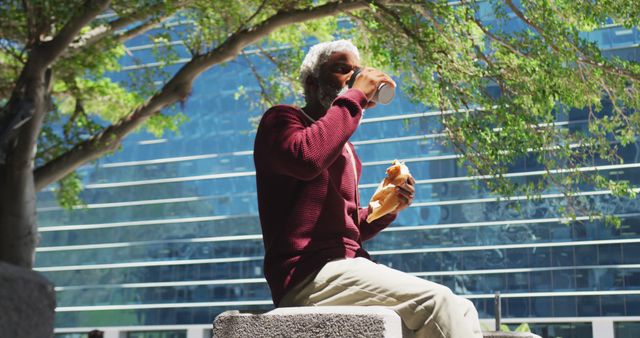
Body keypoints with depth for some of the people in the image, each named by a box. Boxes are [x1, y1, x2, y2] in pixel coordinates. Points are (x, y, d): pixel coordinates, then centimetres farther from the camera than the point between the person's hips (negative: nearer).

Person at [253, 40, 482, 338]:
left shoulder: (345, 148, 25)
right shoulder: (281, 119, 2)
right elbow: (306, 158, -24)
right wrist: (355, 97, -13)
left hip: (345, 268, 8)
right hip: (308, 275, -8)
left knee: (456, 309, -4)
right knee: (438, 303, -23)